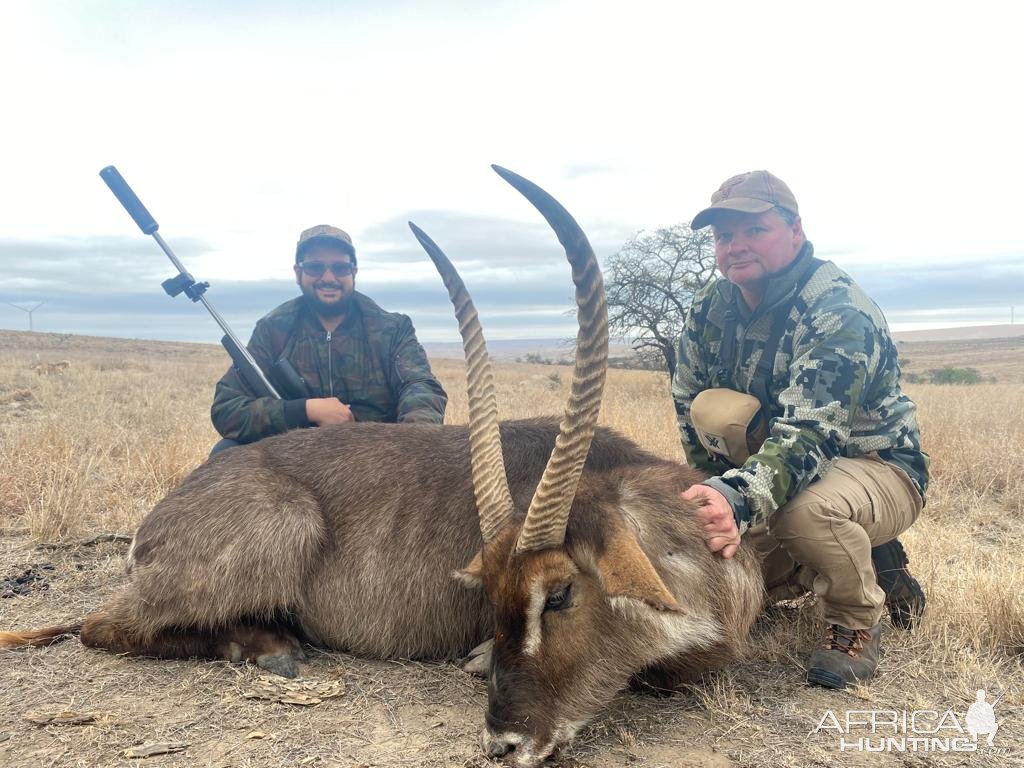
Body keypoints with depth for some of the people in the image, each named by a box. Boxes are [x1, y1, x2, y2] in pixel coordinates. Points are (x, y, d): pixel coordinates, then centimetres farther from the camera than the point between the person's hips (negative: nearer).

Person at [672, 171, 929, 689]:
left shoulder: (838, 312, -27)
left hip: (876, 467, -7)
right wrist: (718, 500, -8)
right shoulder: (710, 307, -6)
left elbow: (809, 434, -39)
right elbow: (689, 404, 1)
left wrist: (737, 499, -56)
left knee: (806, 508, -40)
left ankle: (857, 624, -8)